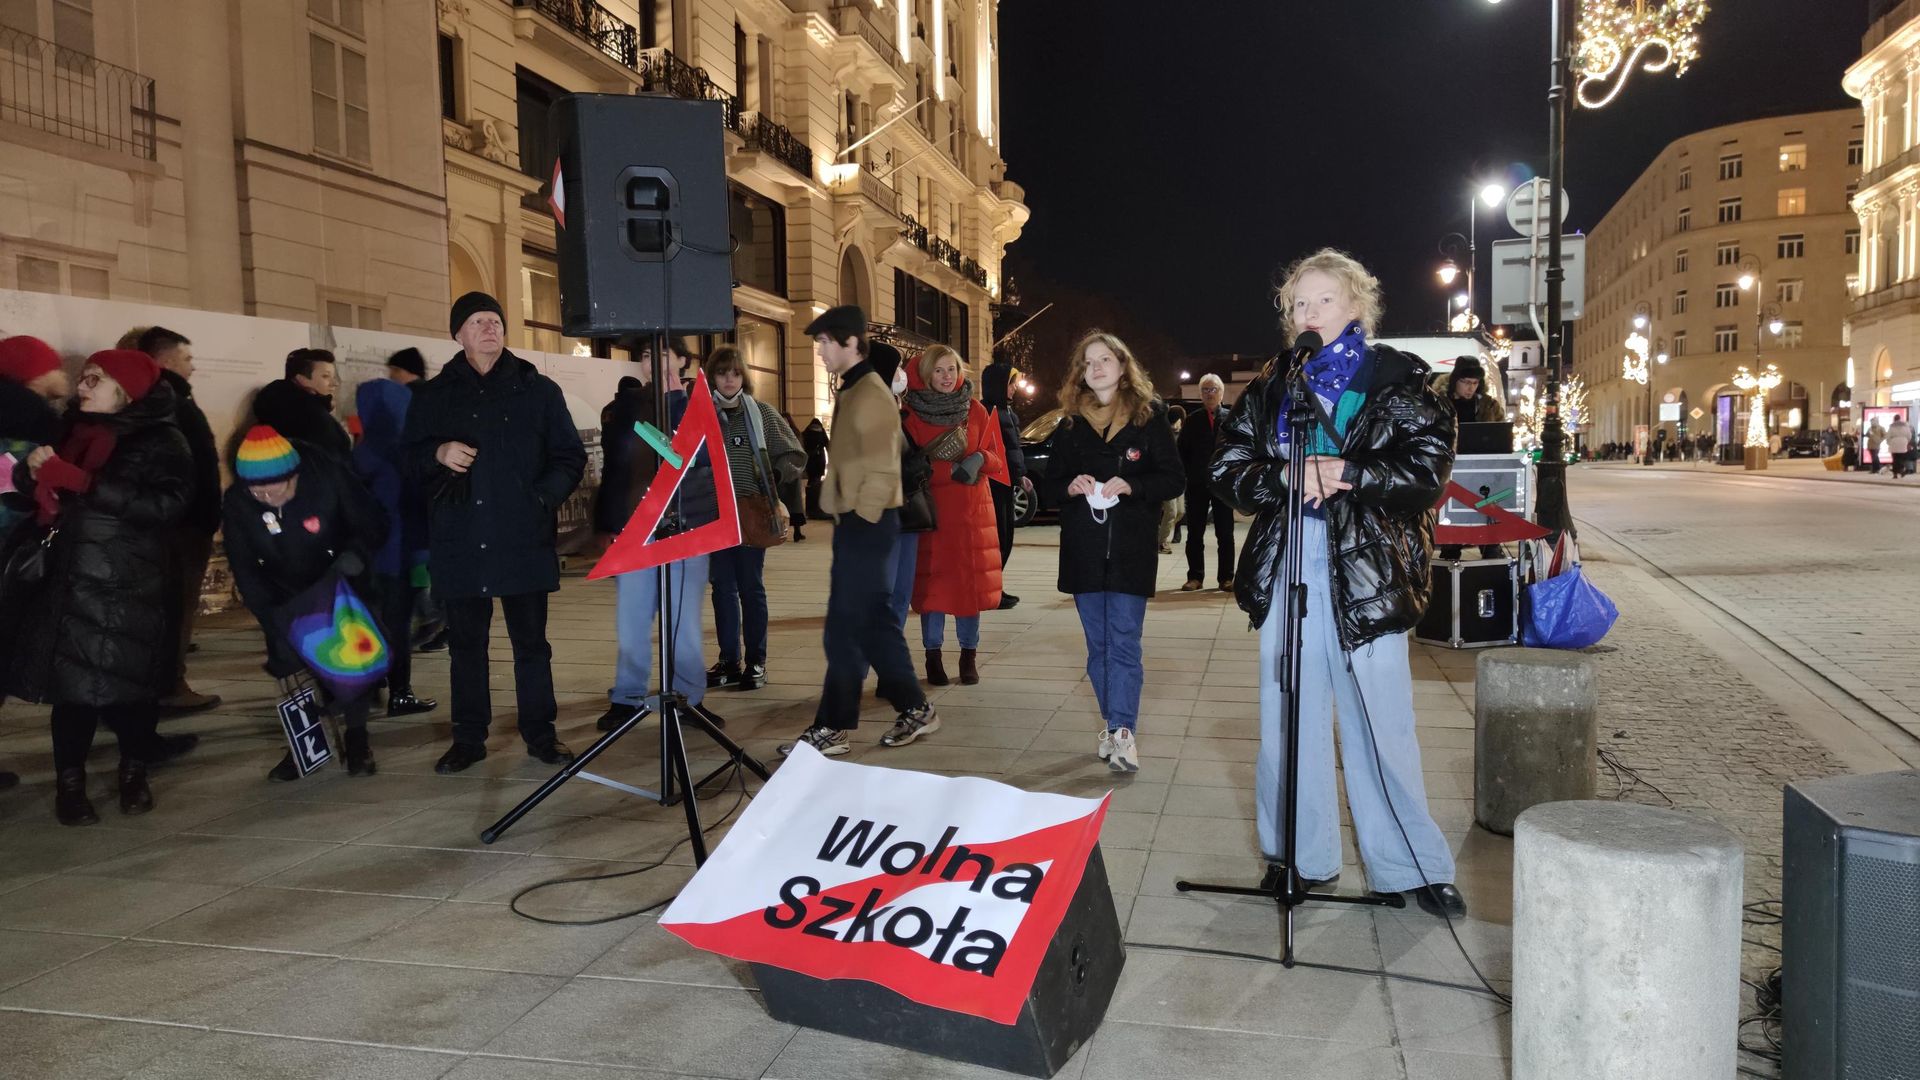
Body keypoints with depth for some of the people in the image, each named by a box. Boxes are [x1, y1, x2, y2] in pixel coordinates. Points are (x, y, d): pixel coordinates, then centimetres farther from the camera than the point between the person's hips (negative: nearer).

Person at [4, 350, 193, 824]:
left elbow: (166, 504, -17)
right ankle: (70, 783, 11)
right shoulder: (73, 432, 14)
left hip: (131, 586, -4)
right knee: (74, 684, 1)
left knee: (130, 683, 2)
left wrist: (79, 482, -18)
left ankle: (134, 772, 22)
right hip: (68, 582, 4)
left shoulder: (162, 441, -2)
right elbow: (39, 493, 19)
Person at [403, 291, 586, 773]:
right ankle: (468, 737, 19)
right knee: (465, 643, 8)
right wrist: (439, 454, -9)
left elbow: (570, 458, 7)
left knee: (531, 641, 5)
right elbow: (409, 458, 13)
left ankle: (540, 734, 15)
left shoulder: (538, 390, 6)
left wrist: (543, 498, -9)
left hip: (524, 541, -1)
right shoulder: (434, 395, 11)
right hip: (459, 543, 2)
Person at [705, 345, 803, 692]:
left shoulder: (760, 411, 3)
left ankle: (756, 662, 12)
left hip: (752, 513, -1)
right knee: (723, 587, 8)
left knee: (751, 587, 5)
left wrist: (773, 481, -5)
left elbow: (794, 455, 7)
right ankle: (728, 661, 17)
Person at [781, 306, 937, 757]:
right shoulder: (853, 392, 17)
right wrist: (849, 527, 18)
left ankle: (830, 728, 2)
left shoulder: (870, 394, -14)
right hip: (857, 524, 10)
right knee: (874, 623, 13)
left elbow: (882, 472, -19)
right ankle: (914, 710, 21)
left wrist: (858, 525, -18)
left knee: (844, 630, -5)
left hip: (866, 526, -10)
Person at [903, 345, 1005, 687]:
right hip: (930, 508, -2)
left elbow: (996, 460, 9)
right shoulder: (912, 415, 1)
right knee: (932, 581, -1)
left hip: (971, 509, 2)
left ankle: (969, 655, 11)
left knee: (971, 579, 2)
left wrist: (980, 459, -14)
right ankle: (933, 655, 9)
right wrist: (953, 467, -15)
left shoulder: (976, 412, 8)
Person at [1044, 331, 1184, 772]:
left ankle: (1123, 731, -7)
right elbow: (1052, 481, 14)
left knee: (1124, 642, -8)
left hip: (1132, 547, -4)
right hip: (1083, 548, 4)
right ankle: (1116, 723, 18)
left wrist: (1130, 485, -17)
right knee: (1097, 644, 8)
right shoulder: (1070, 423, 11)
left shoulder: (1149, 416, 1)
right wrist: (1071, 487, -8)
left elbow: (1175, 478, -1)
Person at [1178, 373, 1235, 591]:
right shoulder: (1192, 420, 6)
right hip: (1197, 484, 1)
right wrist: (1186, 476, -6)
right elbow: (1183, 451, 3)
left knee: (1225, 534, 5)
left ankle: (1226, 578, 11)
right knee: (1195, 534, 5)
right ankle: (1195, 577, 12)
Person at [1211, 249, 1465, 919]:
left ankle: (1413, 866, 13)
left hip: (1366, 572, -3)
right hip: (1287, 569, 4)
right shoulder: (1271, 387, 12)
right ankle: (1301, 855, 21)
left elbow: (1428, 473, -6)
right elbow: (1227, 470, 6)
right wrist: (1283, 477, -13)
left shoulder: (1399, 380, 2)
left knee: (1381, 722, 0)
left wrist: (1346, 474, -17)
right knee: (1289, 717, 8)